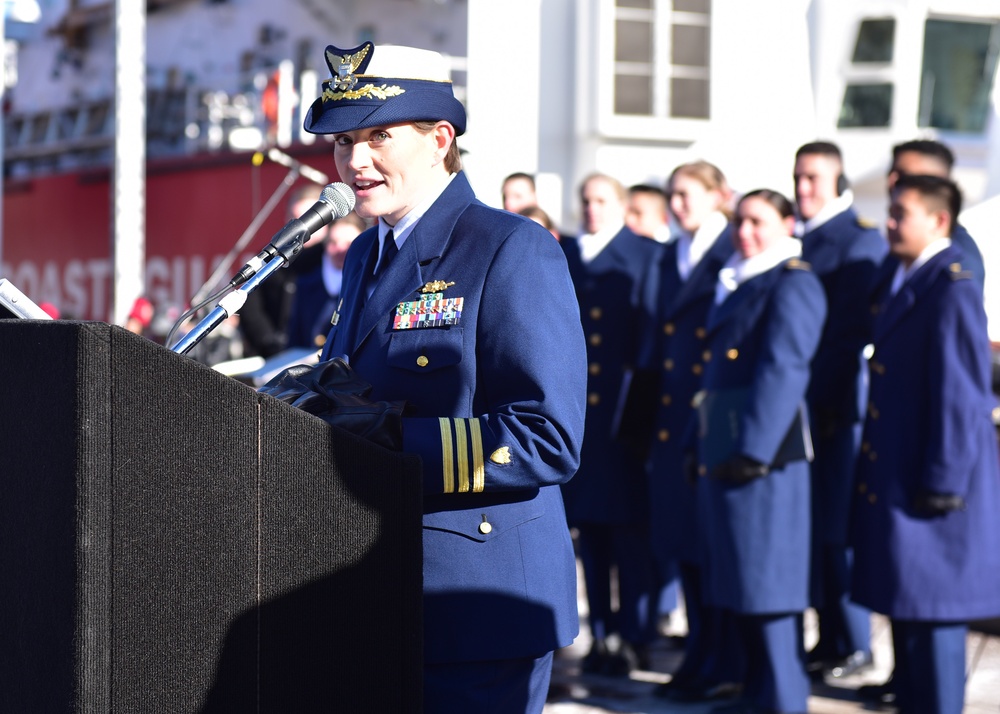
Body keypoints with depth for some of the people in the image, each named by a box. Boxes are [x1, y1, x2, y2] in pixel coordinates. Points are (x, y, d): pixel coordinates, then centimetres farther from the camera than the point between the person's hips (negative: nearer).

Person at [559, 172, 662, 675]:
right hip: (575, 412, 4)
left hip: (626, 410, -4)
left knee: (631, 528, -3)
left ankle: (635, 638, 3)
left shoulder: (646, 256, 2)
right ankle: (601, 635, 14)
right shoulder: (560, 256, 14)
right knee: (588, 526, 7)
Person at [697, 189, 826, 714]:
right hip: (722, 450, 9)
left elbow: (782, 370, -17)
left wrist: (753, 450, -21)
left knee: (766, 578, -5)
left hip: (764, 452, -9)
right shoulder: (737, 284, 18)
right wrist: (713, 449, 13)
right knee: (737, 578, 13)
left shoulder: (793, 284, -9)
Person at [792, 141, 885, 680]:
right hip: (800, 407, 7)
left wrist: (824, 400, -16)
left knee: (838, 528, -3)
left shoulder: (861, 241, -9)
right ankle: (828, 640, 17)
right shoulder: (800, 242, 15)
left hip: (839, 408, -7)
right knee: (812, 526, 9)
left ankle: (855, 647, 6)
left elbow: (851, 331, -14)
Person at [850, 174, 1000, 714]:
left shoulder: (952, 289, -18)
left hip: (930, 484, -9)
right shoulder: (899, 279, 11)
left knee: (932, 613, -2)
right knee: (902, 605, 17)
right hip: (892, 476, 10)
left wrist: (942, 485, -20)